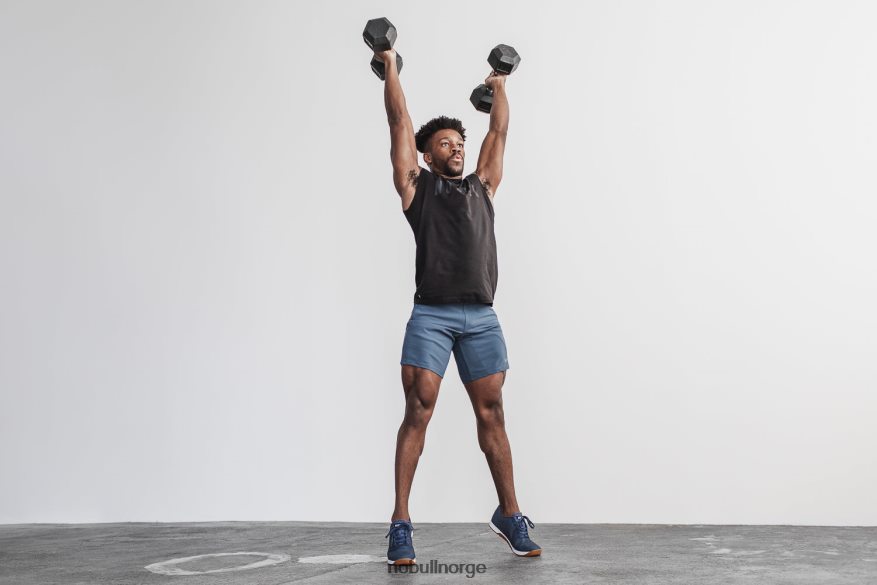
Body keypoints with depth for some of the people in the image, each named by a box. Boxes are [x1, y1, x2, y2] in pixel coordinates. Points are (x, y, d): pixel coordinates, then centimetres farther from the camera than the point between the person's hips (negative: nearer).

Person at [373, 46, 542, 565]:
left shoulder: (482, 187, 20)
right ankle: (401, 525, -2)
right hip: (431, 314, -3)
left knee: (492, 415, 7)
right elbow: (400, 122, 12)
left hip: (481, 317, 4)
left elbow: (500, 133, 29)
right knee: (418, 412, -8)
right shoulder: (416, 186, 11)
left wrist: (500, 86, 41)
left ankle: (510, 515, 18)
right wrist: (390, 66, 19)